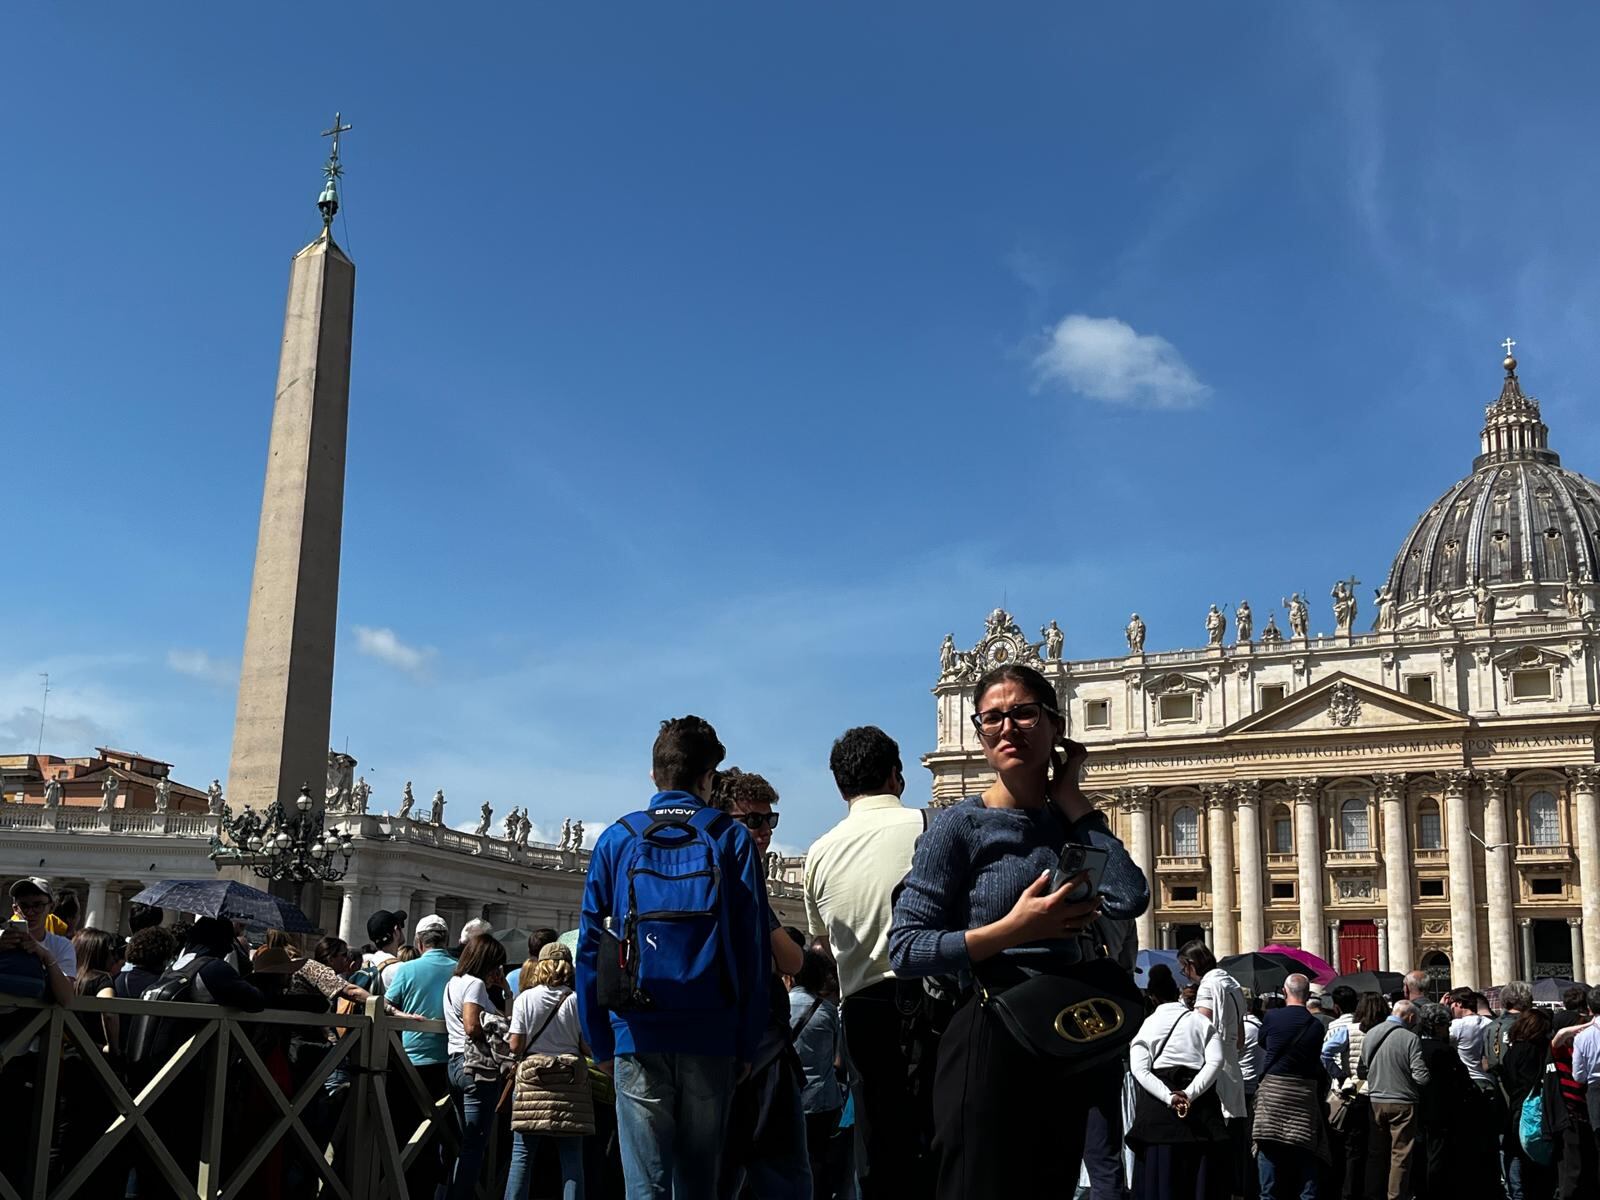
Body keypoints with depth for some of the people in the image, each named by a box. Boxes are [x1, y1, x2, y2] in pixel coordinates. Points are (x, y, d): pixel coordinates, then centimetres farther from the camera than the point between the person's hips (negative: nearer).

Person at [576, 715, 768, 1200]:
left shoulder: (617, 839, 6)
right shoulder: (732, 838, 3)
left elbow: (590, 946, 4)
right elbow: (754, 947, -1)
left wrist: (601, 1042, 8)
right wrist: (747, 1044, 4)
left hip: (639, 1036, 0)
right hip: (711, 1038, 0)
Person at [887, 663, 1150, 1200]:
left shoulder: (1070, 825, 8)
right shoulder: (961, 824, -8)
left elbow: (1129, 899, -11)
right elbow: (905, 948, -14)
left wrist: (1073, 802, -4)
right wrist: (1012, 931, -25)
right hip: (990, 1041, -6)